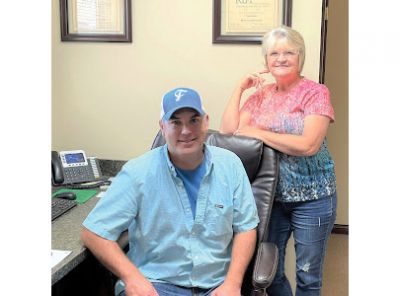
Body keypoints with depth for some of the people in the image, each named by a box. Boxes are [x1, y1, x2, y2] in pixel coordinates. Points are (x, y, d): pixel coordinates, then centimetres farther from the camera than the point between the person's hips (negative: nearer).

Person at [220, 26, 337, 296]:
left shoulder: (315, 92, -9)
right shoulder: (260, 94, 6)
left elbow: (308, 145, -22)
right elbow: (228, 131, -3)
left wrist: (258, 133, -16)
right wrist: (239, 88, -5)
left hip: (311, 197, -4)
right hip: (272, 194, 5)